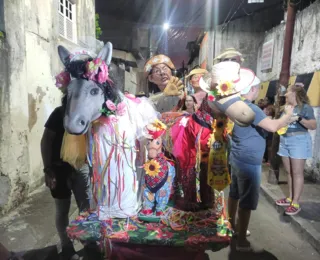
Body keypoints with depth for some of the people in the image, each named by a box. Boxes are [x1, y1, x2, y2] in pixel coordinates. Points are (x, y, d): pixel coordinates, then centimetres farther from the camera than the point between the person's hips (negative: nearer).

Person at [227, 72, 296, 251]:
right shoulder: (250, 108, -21)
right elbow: (273, 127, -27)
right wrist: (288, 115, -10)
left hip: (237, 158, 10)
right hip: (249, 162, -10)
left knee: (235, 194, 21)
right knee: (247, 203, 2)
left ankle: (232, 226, 38)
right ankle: (242, 241, 15)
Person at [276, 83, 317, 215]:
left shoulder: (305, 107, -6)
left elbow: (313, 126, -13)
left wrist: (299, 118, -25)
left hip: (298, 141, -7)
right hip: (284, 141, 7)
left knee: (297, 173, -2)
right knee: (289, 172, 12)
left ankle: (296, 203, 5)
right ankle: (290, 198, 23)